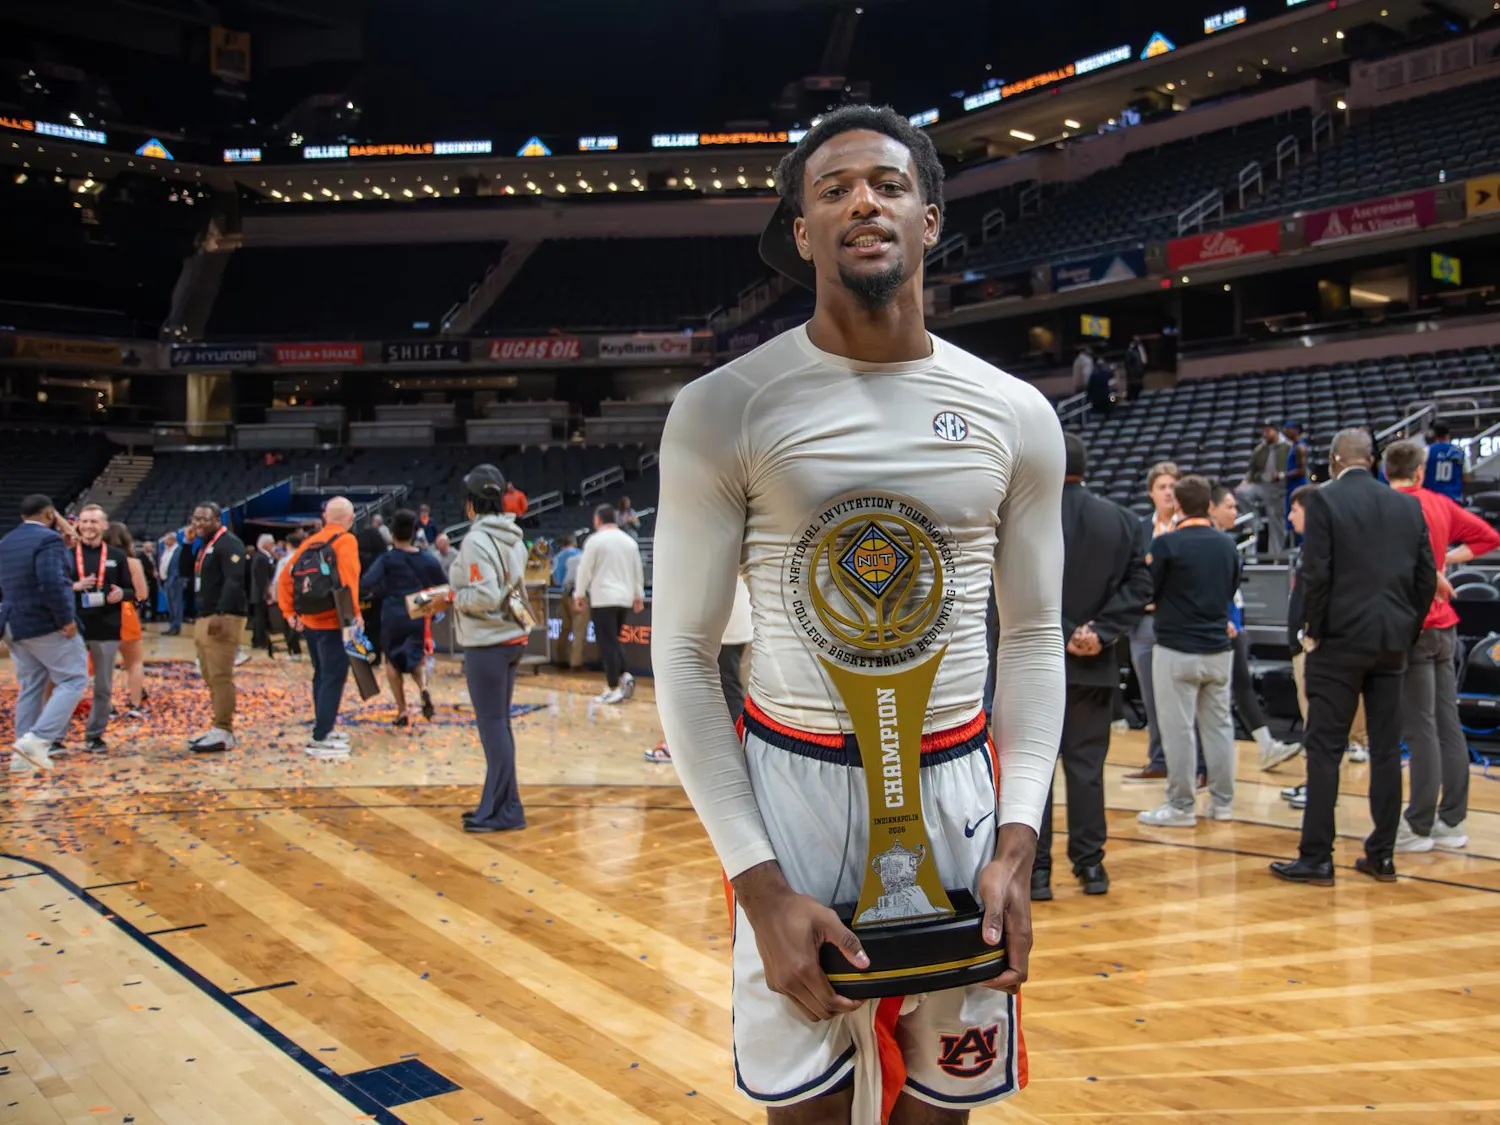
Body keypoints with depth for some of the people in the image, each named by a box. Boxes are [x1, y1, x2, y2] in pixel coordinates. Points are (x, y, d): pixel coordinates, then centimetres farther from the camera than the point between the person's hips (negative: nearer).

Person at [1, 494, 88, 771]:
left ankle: (23, 755, 14)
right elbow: (52, 582, -25)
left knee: (31, 688, 14)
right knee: (73, 680, -4)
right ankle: (37, 739, -18)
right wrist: (66, 619, -19)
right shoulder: (48, 539, -13)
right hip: (48, 625, -9)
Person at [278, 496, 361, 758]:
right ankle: (321, 739, -9)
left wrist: (289, 612, 13)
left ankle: (325, 727, 29)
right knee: (334, 678, -6)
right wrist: (355, 614, -17)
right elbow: (349, 579, -21)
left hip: (310, 622, 7)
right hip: (333, 622, -7)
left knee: (322, 675, 19)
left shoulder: (309, 542, 11)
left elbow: (285, 577, 9)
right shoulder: (345, 541, -8)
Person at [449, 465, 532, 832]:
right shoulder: (513, 538, 10)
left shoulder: (477, 540, -15)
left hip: (487, 644, -8)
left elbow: (484, 598, -22)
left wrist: (452, 597, -5)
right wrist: (457, 594, 14)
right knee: (499, 724, 14)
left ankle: (503, 811, 4)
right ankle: (499, 804, 21)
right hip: (513, 638, 8)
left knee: (492, 725, -2)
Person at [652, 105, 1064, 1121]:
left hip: (955, 786, 3)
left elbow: (1033, 638, 8)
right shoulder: (722, 411, -7)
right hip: (792, 781, -2)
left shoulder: (1016, 417, 2)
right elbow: (685, 653, -5)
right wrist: (760, 884, -11)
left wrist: (1017, 845, -2)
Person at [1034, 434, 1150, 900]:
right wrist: (1100, 632, -6)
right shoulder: (1121, 520, 5)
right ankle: (1090, 864, 17)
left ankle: (1035, 870, 5)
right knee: (1086, 765, 11)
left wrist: (1061, 635, -9)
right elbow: (1139, 586, 0)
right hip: (1094, 664, 4)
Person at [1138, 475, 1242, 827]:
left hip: (1177, 649, -6)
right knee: (1219, 725, 13)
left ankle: (1181, 805, 7)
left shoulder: (1166, 544, -13)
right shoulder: (1227, 545, 4)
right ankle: (1223, 802, 20)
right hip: (1219, 648, 6)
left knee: (1178, 729, 1)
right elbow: (1231, 592, 14)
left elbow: (1146, 593, -5)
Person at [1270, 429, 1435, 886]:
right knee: (1386, 749, 10)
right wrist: (1406, 633, 16)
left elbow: (1315, 574, -14)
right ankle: (1382, 856, 16)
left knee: (1325, 749, -1)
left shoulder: (1323, 500, -8)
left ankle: (1316, 858, 1)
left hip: (1340, 640, -5)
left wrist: (1312, 632, -2)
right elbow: (1427, 578, 8)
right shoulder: (1408, 505, 7)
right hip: (1392, 641, 5)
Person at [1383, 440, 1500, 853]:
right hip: (1444, 624, 7)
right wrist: (1444, 559, 13)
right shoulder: (1439, 503, 10)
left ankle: (1419, 826, 1)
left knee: (1420, 730, -4)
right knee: (1449, 726, 9)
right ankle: (1452, 821, 15)